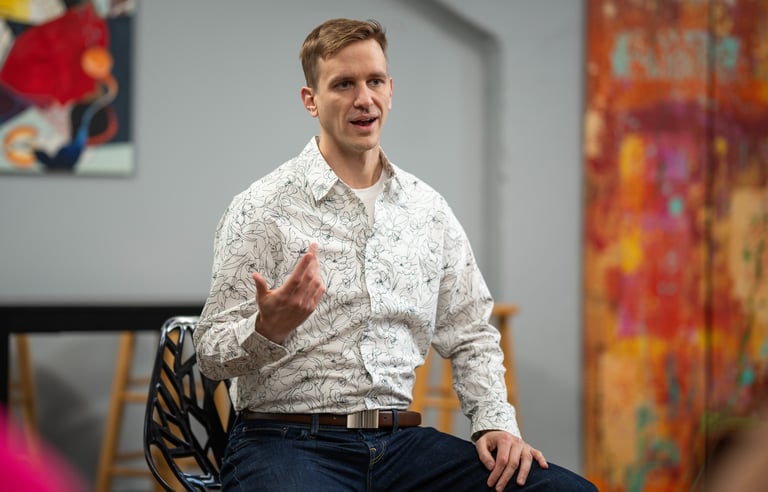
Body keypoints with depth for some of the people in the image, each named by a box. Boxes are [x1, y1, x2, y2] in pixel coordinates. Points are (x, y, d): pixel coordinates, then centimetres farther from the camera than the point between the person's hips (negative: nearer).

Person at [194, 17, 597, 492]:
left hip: (399, 440, 4)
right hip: (285, 440, -4)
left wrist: (495, 421, 5)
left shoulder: (430, 210, 14)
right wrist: (268, 329, -25)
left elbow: (469, 334, 21)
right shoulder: (261, 209, -1)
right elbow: (213, 353, -4)